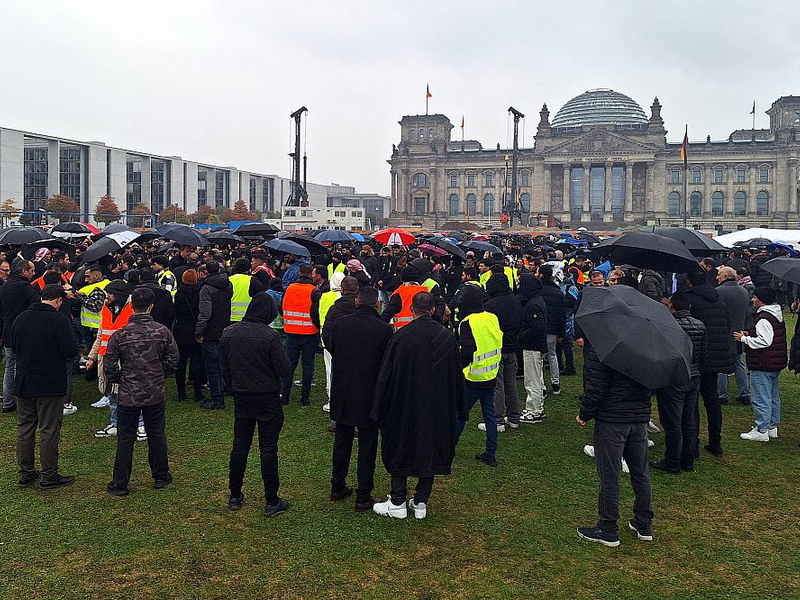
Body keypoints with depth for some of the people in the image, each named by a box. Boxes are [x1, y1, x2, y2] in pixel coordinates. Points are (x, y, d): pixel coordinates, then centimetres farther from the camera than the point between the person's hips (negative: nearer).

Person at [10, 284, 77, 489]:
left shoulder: (21, 317, 3)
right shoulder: (58, 320, -14)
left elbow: (9, 345, 13)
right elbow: (70, 352, -15)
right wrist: (61, 362, 6)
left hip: (23, 382, 6)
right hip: (50, 384, -6)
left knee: (24, 428, 15)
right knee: (49, 430, 2)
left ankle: (26, 473, 23)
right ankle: (49, 475, 8)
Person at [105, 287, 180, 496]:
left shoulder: (120, 334, -12)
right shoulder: (163, 332, -7)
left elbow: (110, 367, -8)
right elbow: (173, 361, 0)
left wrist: (120, 380, 11)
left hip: (128, 395, -1)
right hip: (156, 394, 1)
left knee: (125, 439, 8)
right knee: (157, 435, 15)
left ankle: (120, 484, 15)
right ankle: (161, 477, 26)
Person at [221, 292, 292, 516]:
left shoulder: (228, 333, -2)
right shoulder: (270, 336, -19)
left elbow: (224, 368, 6)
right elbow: (284, 370, -16)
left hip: (241, 398, 5)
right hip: (267, 399, -4)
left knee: (239, 446, 15)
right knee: (268, 448, 3)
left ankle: (235, 496, 25)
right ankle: (271, 502, 11)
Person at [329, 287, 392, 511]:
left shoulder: (340, 323, -6)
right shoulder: (384, 329, -15)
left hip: (341, 393, 3)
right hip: (369, 396, -3)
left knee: (342, 440, 19)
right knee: (367, 445, 8)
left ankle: (338, 487, 30)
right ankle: (363, 497, 14)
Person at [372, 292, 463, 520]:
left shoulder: (400, 337, -14)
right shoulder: (447, 337, -3)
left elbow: (386, 375, -10)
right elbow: (456, 376, 5)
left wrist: (380, 410, -2)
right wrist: (456, 410, 15)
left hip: (405, 405, -3)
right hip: (438, 409, 3)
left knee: (400, 450, 11)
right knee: (430, 451, 13)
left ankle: (397, 503, 15)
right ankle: (421, 503, 20)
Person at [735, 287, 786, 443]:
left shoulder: (764, 318, -21)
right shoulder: (777, 316, 12)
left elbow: (764, 341, -26)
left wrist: (744, 339, -16)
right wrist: (750, 334, 11)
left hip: (762, 365, -11)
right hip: (776, 364, 11)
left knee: (761, 399, -3)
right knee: (773, 396, 18)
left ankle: (761, 431, 3)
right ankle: (772, 427, 29)